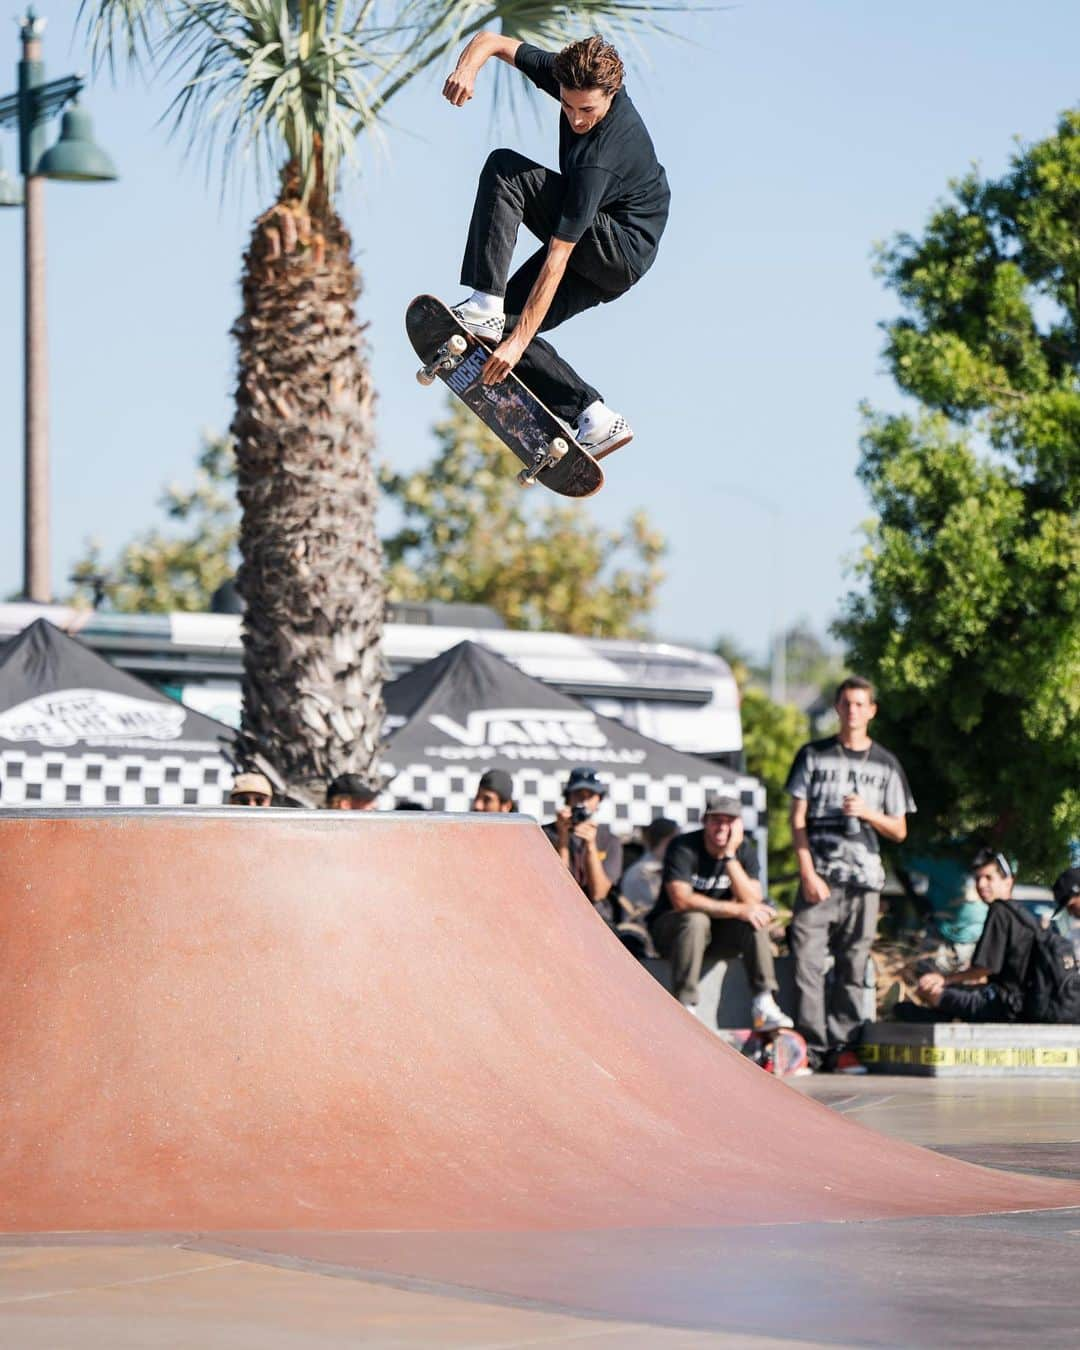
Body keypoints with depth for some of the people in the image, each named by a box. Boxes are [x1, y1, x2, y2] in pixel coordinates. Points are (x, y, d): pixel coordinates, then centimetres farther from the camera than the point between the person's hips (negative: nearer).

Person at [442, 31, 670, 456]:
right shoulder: (571, 76, -10)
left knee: (504, 170, -23)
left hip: (623, 249, -9)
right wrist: (468, 66, -26)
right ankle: (596, 420, -2)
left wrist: (518, 341, -32)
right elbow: (493, 40, -1)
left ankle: (484, 307, -27)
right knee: (506, 327, 0)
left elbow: (557, 260, -33)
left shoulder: (599, 161, -32)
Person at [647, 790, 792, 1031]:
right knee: (696, 919, -36)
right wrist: (737, 909, -31)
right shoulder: (683, 848, -17)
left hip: (718, 935, 4)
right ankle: (684, 1009, -37)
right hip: (670, 928, -4)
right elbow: (681, 901, -31)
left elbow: (752, 901, -16)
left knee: (757, 918, -21)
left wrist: (730, 856, -24)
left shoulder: (744, 850, -2)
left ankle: (764, 1004, -25)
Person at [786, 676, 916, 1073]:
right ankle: (810, 1049, -8)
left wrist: (867, 813, -7)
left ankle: (841, 1048, 5)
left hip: (864, 880, 1)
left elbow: (899, 831, 13)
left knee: (853, 969, 0)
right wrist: (808, 873, -7)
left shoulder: (885, 765, 13)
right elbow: (798, 819, 4)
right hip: (819, 876, -1)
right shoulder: (813, 756, 9)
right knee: (807, 962, -11)